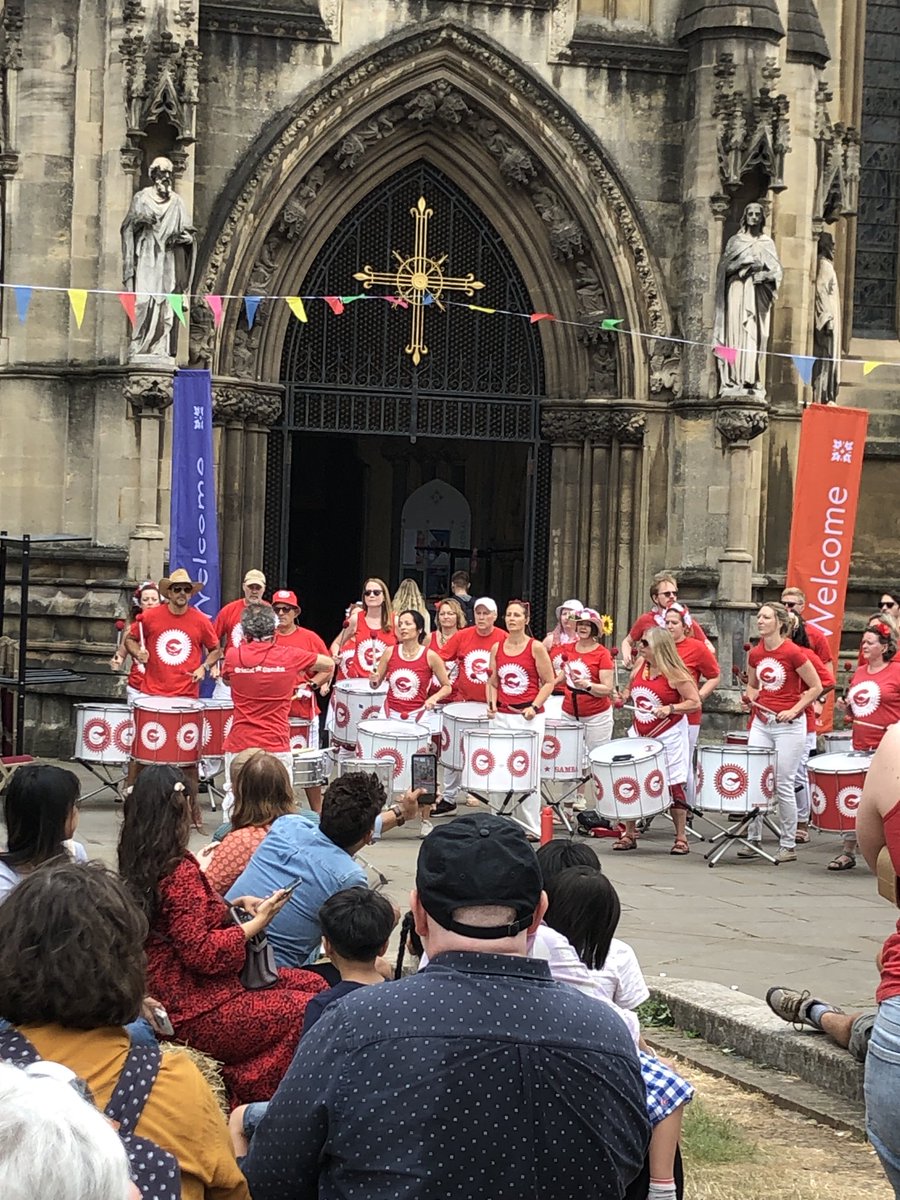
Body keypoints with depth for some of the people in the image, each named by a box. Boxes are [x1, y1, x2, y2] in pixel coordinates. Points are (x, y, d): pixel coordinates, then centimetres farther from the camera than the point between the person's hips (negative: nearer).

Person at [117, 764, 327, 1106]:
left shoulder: (138, 866, 8)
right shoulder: (179, 872, -20)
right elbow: (202, 953, -22)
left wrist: (233, 906, 14)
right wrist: (256, 923, -13)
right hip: (197, 1012, -10)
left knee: (312, 984, 10)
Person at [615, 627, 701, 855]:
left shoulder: (674, 674, -15)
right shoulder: (640, 667, 3)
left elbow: (695, 703, -16)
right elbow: (631, 689, 23)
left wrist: (670, 709, -28)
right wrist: (624, 697, 3)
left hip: (668, 737, -6)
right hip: (639, 735, 6)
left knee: (674, 785, -2)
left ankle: (681, 838, 6)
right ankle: (629, 834, 17)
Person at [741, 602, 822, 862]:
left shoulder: (792, 652, -13)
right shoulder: (755, 654, 5)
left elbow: (816, 687, -7)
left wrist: (794, 710, -14)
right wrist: (752, 697, -1)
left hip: (789, 725, -6)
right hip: (761, 722, 6)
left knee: (783, 785, -2)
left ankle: (788, 846, 8)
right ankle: (753, 840, 12)